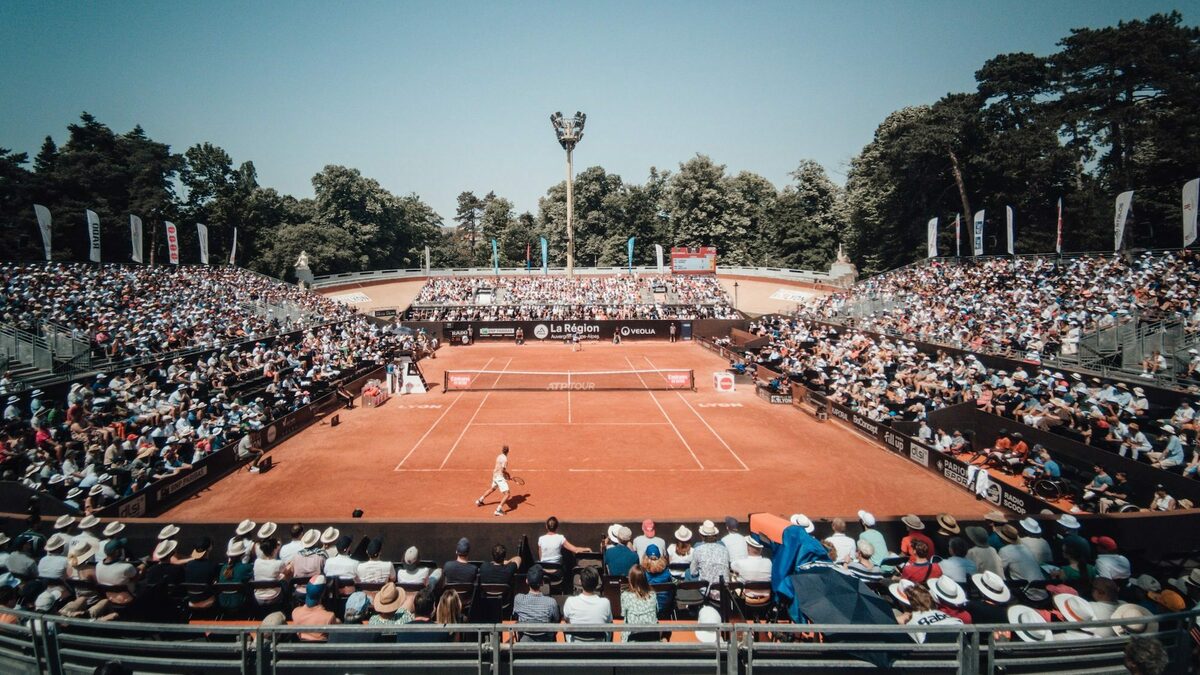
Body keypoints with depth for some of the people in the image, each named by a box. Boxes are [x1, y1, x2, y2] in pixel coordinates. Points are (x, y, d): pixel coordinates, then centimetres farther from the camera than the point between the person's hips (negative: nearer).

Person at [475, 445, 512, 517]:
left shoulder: (499, 456, 6)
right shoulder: (505, 459, -20)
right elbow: (503, 470, -25)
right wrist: (509, 476, -10)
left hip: (495, 476, 9)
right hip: (500, 478, -9)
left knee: (492, 489, 34)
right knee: (507, 494, -11)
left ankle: (479, 501, 47)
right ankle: (499, 509, -20)